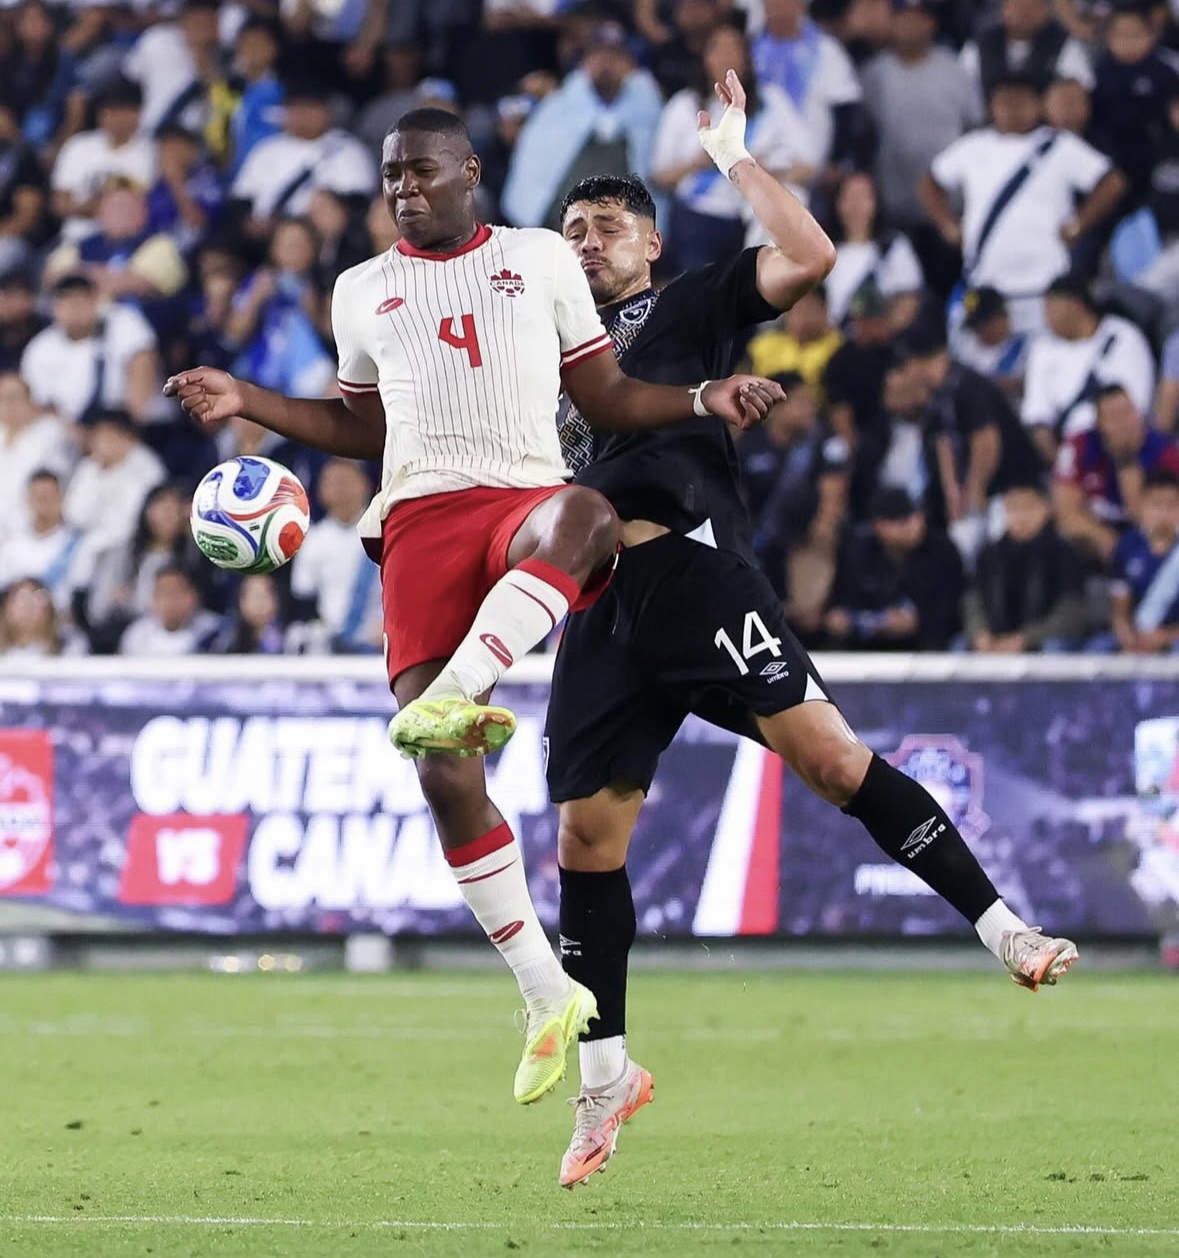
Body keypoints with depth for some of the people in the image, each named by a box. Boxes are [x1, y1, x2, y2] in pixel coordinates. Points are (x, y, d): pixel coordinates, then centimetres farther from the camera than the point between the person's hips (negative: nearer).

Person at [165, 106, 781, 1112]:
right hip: (419, 518, 2)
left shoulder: (543, 258, 15)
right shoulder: (363, 292, 22)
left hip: (527, 497, -2)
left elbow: (606, 396, 16)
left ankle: (458, 693, -61)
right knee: (447, 778, -11)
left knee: (582, 518, -43)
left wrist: (704, 400, 1)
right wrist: (247, 403, 19)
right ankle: (550, 998, -1)